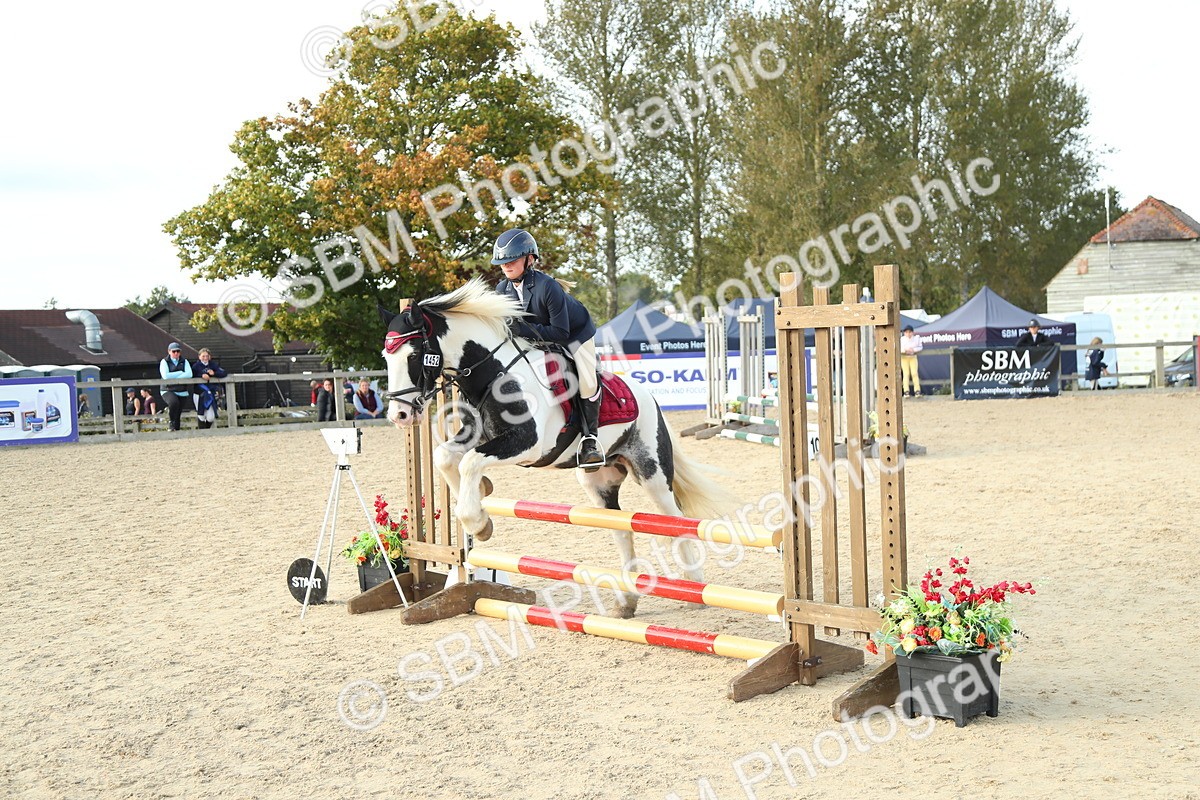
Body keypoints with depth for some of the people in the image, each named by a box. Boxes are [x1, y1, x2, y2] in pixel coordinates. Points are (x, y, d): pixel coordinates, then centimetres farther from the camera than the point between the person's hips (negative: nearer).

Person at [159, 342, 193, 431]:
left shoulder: (184, 361, 9)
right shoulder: (164, 362, 2)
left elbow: (189, 374, -9)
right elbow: (165, 376, -16)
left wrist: (173, 377, -14)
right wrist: (181, 372, -10)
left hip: (182, 392, 3)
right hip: (168, 391, -3)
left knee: (178, 414, 3)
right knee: (174, 402, -32)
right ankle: (173, 425, -16)